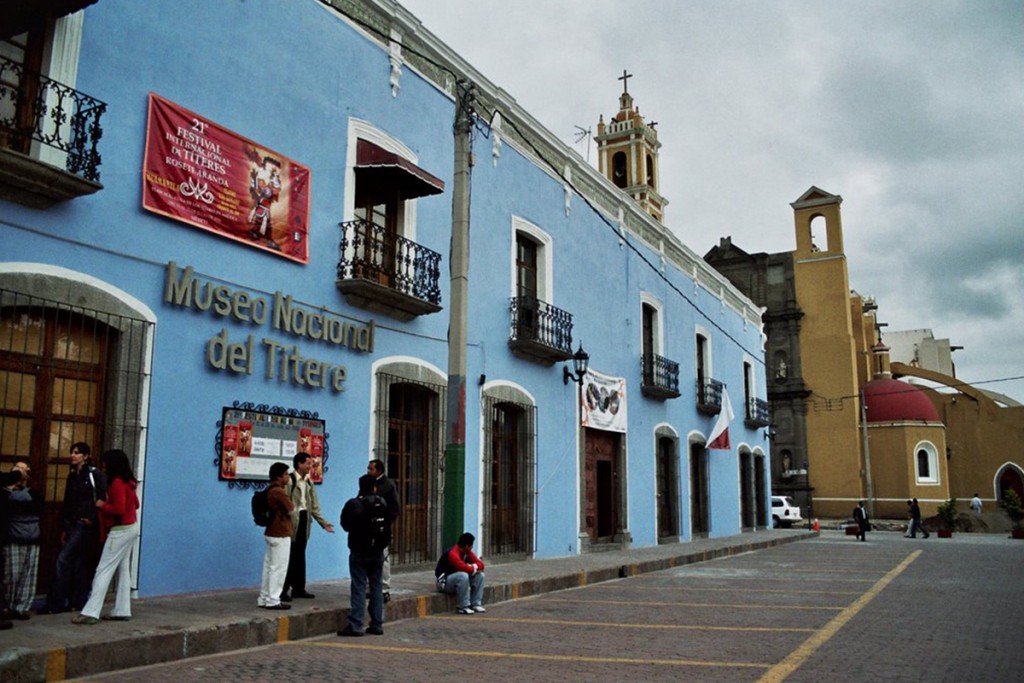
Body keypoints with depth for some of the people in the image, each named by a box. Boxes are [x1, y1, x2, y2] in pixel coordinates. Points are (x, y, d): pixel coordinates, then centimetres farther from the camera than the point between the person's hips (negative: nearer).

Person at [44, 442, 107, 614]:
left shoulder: (95, 475, -7)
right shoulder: (72, 476, 14)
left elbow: (103, 501, -11)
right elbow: (66, 503, 15)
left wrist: (92, 520, -14)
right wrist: (64, 528, 12)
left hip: (85, 524, -7)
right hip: (71, 524, 7)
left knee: (63, 559, -11)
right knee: (77, 563, 9)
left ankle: (56, 604, -6)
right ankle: (78, 601, 15)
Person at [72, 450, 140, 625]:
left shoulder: (117, 482, -18)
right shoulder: (128, 481, 10)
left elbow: (119, 509, -24)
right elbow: (136, 503, 19)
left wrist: (102, 505, -9)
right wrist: (109, 502, 13)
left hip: (120, 530, -10)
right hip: (131, 527, 10)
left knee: (103, 570, -9)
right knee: (123, 570, 11)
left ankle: (91, 612, -10)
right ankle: (122, 610, 14)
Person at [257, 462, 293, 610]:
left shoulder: (270, 490, 12)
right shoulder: (278, 491, -18)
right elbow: (291, 510, -12)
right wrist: (294, 507, 6)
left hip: (271, 533, 10)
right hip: (280, 535, -10)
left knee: (269, 567, 12)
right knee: (278, 568, -3)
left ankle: (264, 599, 17)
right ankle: (273, 601, 1)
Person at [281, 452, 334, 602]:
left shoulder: (309, 482, 13)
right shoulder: (289, 480, -11)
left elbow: (314, 505, 14)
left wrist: (323, 522, 8)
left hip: (305, 519, 7)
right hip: (292, 520, -7)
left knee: (300, 556, 12)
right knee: (289, 556, -3)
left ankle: (299, 588, 19)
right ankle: (283, 590, 5)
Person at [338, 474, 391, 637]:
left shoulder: (354, 504, -14)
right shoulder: (383, 504, 0)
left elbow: (345, 524, -3)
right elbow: (388, 527, 10)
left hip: (359, 553, -4)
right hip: (378, 552, 4)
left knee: (358, 588, -1)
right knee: (376, 587, 10)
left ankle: (355, 625, -3)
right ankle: (377, 624, 13)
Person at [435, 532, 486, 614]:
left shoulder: (467, 552, 1)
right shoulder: (453, 554, -27)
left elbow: (480, 564, 2)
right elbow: (464, 568, -37)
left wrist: (473, 567, -20)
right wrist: (474, 568, -16)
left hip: (457, 578, 9)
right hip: (444, 582, -9)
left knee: (480, 575, -3)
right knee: (463, 575, -36)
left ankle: (475, 604, -3)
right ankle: (463, 607, -25)